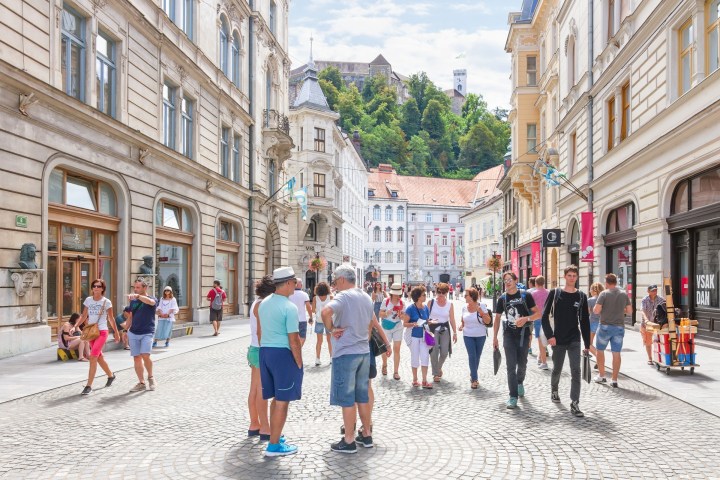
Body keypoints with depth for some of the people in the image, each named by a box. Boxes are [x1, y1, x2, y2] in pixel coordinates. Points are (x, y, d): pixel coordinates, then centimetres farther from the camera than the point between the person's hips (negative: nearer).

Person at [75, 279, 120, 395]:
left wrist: (116, 332, 5)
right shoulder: (88, 300, 5)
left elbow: (111, 318, 2)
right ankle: (111, 375, 39)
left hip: (102, 332, -5)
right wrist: (76, 326, -6)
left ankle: (89, 386, -12)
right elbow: (84, 316, 9)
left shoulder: (106, 302, -5)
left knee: (93, 357, -15)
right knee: (99, 357, 16)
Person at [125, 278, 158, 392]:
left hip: (147, 333, -5)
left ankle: (150, 377, 6)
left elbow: (150, 301, -27)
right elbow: (130, 317, 20)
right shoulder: (133, 301, 13)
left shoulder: (153, 300, -2)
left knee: (145, 356, -18)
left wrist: (137, 296, -42)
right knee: (136, 358, 2)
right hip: (133, 333, 5)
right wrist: (126, 331, 15)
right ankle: (141, 383, 10)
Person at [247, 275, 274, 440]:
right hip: (261, 351, -10)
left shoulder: (257, 303, 13)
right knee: (262, 392, -3)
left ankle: (254, 426, 22)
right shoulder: (262, 304, -16)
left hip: (254, 349, 10)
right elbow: (260, 332, -19)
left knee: (254, 390, 13)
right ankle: (265, 429, 3)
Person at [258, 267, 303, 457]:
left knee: (276, 398, 20)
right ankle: (274, 445, 8)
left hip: (265, 351, 8)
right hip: (283, 354, -8)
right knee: (282, 400, 2)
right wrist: (299, 364, -7)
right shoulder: (289, 307, -16)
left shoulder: (264, 303, 9)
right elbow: (294, 341, -16)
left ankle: (275, 437, 30)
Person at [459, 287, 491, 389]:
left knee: (477, 356, 10)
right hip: (468, 336, 1)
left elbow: (488, 321, -11)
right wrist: (461, 325, -6)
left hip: (480, 336, -1)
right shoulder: (465, 307, -1)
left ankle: (473, 376, 29)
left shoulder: (481, 306, -10)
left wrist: (480, 311, -23)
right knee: (472, 356, -9)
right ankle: (474, 379, -1)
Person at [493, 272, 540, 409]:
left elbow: (538, 314, -7)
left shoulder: (525, 295, -6)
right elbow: (497, 318, 11)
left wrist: (526, 318, -25)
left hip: (523, 334, -1)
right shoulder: (502, 298, 2)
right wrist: (495, 337, 9)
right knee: (511, 365, -5)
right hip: (509, 335, 1)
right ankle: (513, 397, -3)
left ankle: (520, 382, 45)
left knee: (522, 364, 14)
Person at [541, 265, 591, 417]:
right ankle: (554, 389, 43)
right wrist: (549, 335, -12)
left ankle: (574, 404, -6)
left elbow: (585, 321, 6)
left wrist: (587, 343, 5)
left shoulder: (581, 296, 3)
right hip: (558, 339, -1)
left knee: (576, 371, -9)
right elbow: (545, 316, -2)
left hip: (574, 340, 1)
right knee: (557, 369, 14)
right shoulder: (555, 293, -2)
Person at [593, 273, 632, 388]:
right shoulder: (624, 294, 4)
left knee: (600, 350, 15)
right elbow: (629, 311, 7)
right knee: (616, 353, 6)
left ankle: (601, 376, 19)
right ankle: (614, 380, 6)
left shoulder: (604, 293, -9)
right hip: (619, 327, 3)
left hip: (605, 326, -3)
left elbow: (596, 310, -14)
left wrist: (595, 308, 7)